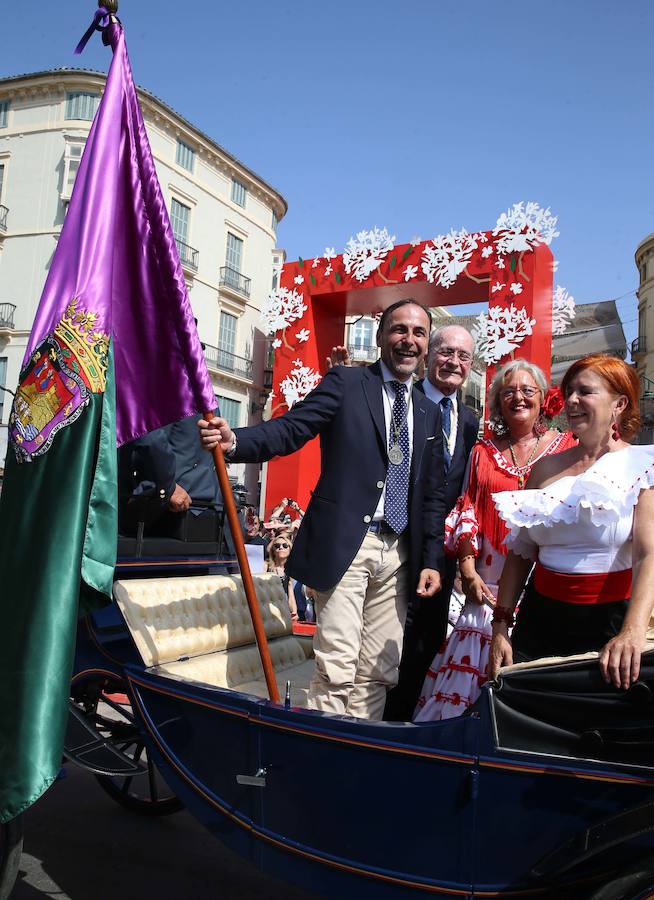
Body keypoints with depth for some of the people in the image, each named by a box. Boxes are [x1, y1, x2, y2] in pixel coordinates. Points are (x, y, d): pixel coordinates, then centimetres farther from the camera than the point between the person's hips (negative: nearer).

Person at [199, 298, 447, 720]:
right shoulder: (345, 382, 2)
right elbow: (290, 429, -9)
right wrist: (235, 440, -28)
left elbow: (433, 494, 16)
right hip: (345, 543, -5)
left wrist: (431, 560, 10)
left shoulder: (429, 413, 17)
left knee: (379, 670, 9)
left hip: (399, 554, 5)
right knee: (337, 667, -7)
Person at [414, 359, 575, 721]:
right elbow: (466, 514, 10)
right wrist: (468, 571, 0)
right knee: (471, 668, 1)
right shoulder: (483, 452, 12)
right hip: (490, 585, 2)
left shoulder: (567, 447, 5)